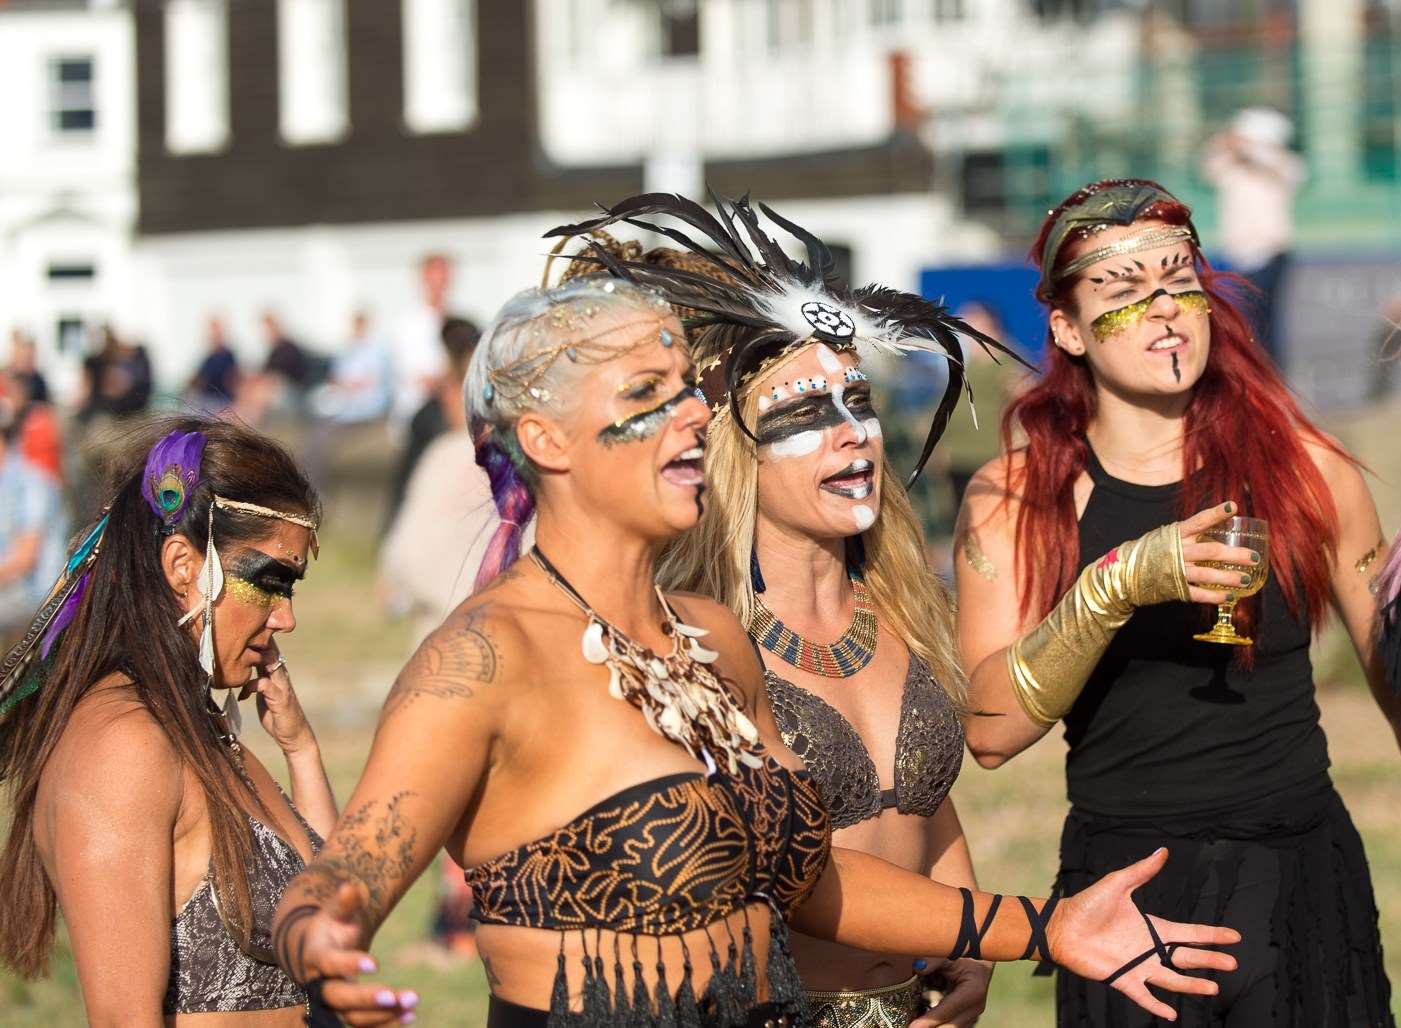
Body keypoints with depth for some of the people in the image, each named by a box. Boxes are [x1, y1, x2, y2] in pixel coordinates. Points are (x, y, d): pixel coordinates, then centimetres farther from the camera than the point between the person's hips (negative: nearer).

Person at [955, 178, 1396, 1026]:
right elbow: (991, 730, -14)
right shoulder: (1014, 496, -1)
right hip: (1126, 892, -1)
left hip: (1306, 880, 1)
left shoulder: (1307, 471, 1)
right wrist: (1119, 584, -26)